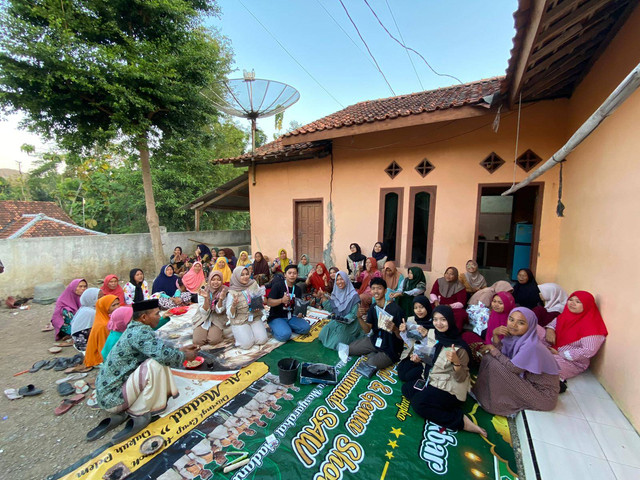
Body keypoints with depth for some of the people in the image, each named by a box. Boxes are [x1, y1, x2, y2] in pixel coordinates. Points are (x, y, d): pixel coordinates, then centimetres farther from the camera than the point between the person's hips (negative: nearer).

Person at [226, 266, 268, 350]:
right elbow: (230, 314, -7)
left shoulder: (254, 285, -2)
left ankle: (253, 330, 16)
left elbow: (262, 300, 10)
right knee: (247, 344, -18)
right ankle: (240, 334, 14)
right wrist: (233, 306, -28)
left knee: (262, 340, -14)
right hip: (239, 321, -2)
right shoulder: (232, 292, -8)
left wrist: (259, 306, -12)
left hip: (255, 318, 2)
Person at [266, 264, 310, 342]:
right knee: (285, 335, -30)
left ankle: (286, 327, 6)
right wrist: (281, 300, -32)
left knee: (306, 328, -16)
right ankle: (275, 329, 2)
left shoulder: (297, 289, 8)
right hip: (276, 317, -5)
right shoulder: (277, 285, -9)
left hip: (291, 317, 6)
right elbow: (269, 302, -15)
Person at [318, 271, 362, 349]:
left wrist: (344, 319, -29)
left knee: (337, 341, -17)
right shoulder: (335, 293, 4)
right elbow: (331, 308, 3)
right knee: (323, 333, -8)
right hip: (336, 321, 6)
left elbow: (354, 313, -14)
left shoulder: (353, 295, -15)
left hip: (350, 323, -6)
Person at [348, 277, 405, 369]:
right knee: (349, 348, 5)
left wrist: (395, 329, -43)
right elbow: (367, 330, -6)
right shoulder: (373, 307, -4)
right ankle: (372, 354, 15)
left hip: (390, 348, -6)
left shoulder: (396, 309, -25)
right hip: (375, 340, 6)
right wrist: (359, 317, -24)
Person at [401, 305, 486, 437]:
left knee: (418, 404, -22)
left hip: (449, 390, -7)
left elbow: (460, 378, -17)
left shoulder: (459, 346, -21)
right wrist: (419, 358, -7)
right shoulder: (432, 333, -4)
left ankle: (461, 421, -11)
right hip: (430, 379, 7)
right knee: (406, 389, -3)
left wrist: (456, 362, -36)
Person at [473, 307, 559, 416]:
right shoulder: (515, 336, -4)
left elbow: (512, 367, -23)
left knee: (494, 364, -22)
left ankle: (494, 403, 2)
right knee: (488, 357, 0)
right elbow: (501, 352, -2)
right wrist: (495, 334, -15)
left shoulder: (531, 346, -28)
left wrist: (493, 350, -11)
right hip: (529, 381, 8)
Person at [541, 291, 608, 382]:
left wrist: (560, 354, -20)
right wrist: (550, 329, -7)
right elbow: (555, 321, 17)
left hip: (573, 361, -7)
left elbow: (589, 351, -22)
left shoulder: (590, 326, -19)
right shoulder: (567, 314, -1)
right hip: (552, 348, 7)